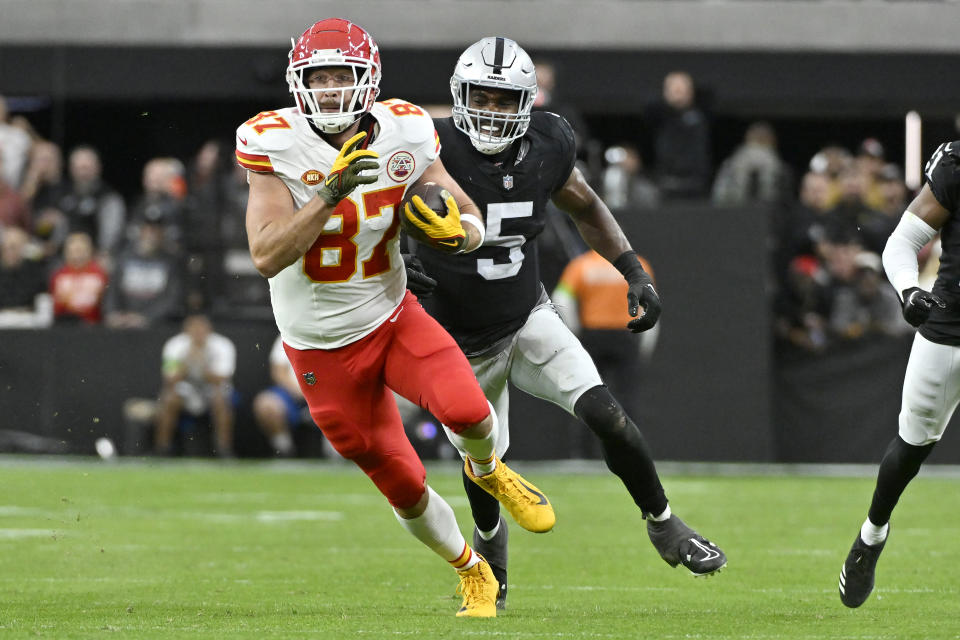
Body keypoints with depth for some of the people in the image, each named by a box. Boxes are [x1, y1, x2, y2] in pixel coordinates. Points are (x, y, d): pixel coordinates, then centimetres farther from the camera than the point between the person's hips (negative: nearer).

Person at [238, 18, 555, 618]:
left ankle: (489, 472, 9)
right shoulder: (275, 145, -17)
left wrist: (455, 230, -25)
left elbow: (474, 225, -1)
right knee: (405, 489, 6)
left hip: (394, 317, 1)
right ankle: (473, 573, 35)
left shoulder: (404, 135, -10)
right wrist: (331, 194, -35)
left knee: (467, 411, -28)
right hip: (324, 348, -1)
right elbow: (267, 257, -25)